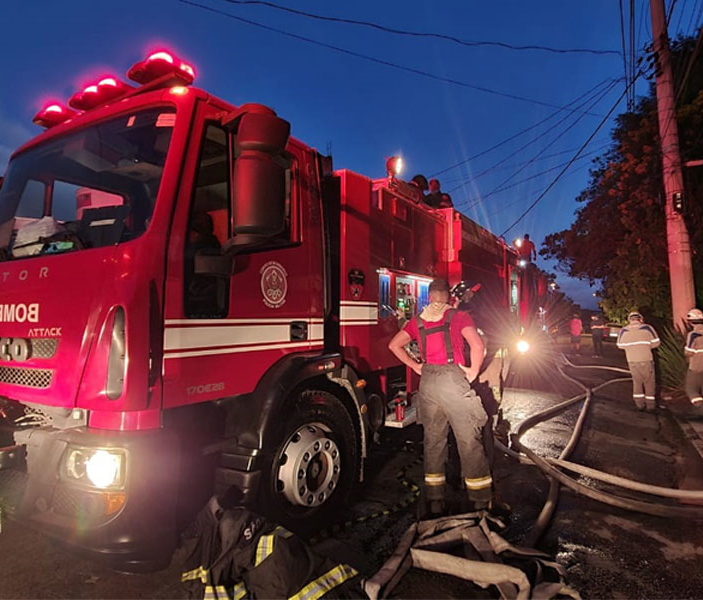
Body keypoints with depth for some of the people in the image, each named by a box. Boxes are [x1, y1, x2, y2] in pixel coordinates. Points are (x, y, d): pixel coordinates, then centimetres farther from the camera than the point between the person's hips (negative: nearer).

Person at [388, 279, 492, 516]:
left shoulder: (418, 321, 9)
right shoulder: (459, 317, -3)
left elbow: (394, 345, 11)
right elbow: (477, 345, -16)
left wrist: (416, 366, 12)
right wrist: (473, 371, -3)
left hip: (427, 381, 4)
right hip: (453, 379, -4)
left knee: (433, 440, 12)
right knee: (469, 441, 5)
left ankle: (435, 502, 20)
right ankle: (480, 502, 12)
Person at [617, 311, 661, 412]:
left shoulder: (623, 331, 0)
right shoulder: (647, 328, -4)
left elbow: (620, 345, 8)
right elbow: (656, 342, -1)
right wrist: (646, 346, 15)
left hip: (632, 360, 2)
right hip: (646, 359, -2)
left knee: (637, 381, 18)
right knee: (649, 383, 13)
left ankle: (640, 404, 17)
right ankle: (650, 405, 15)